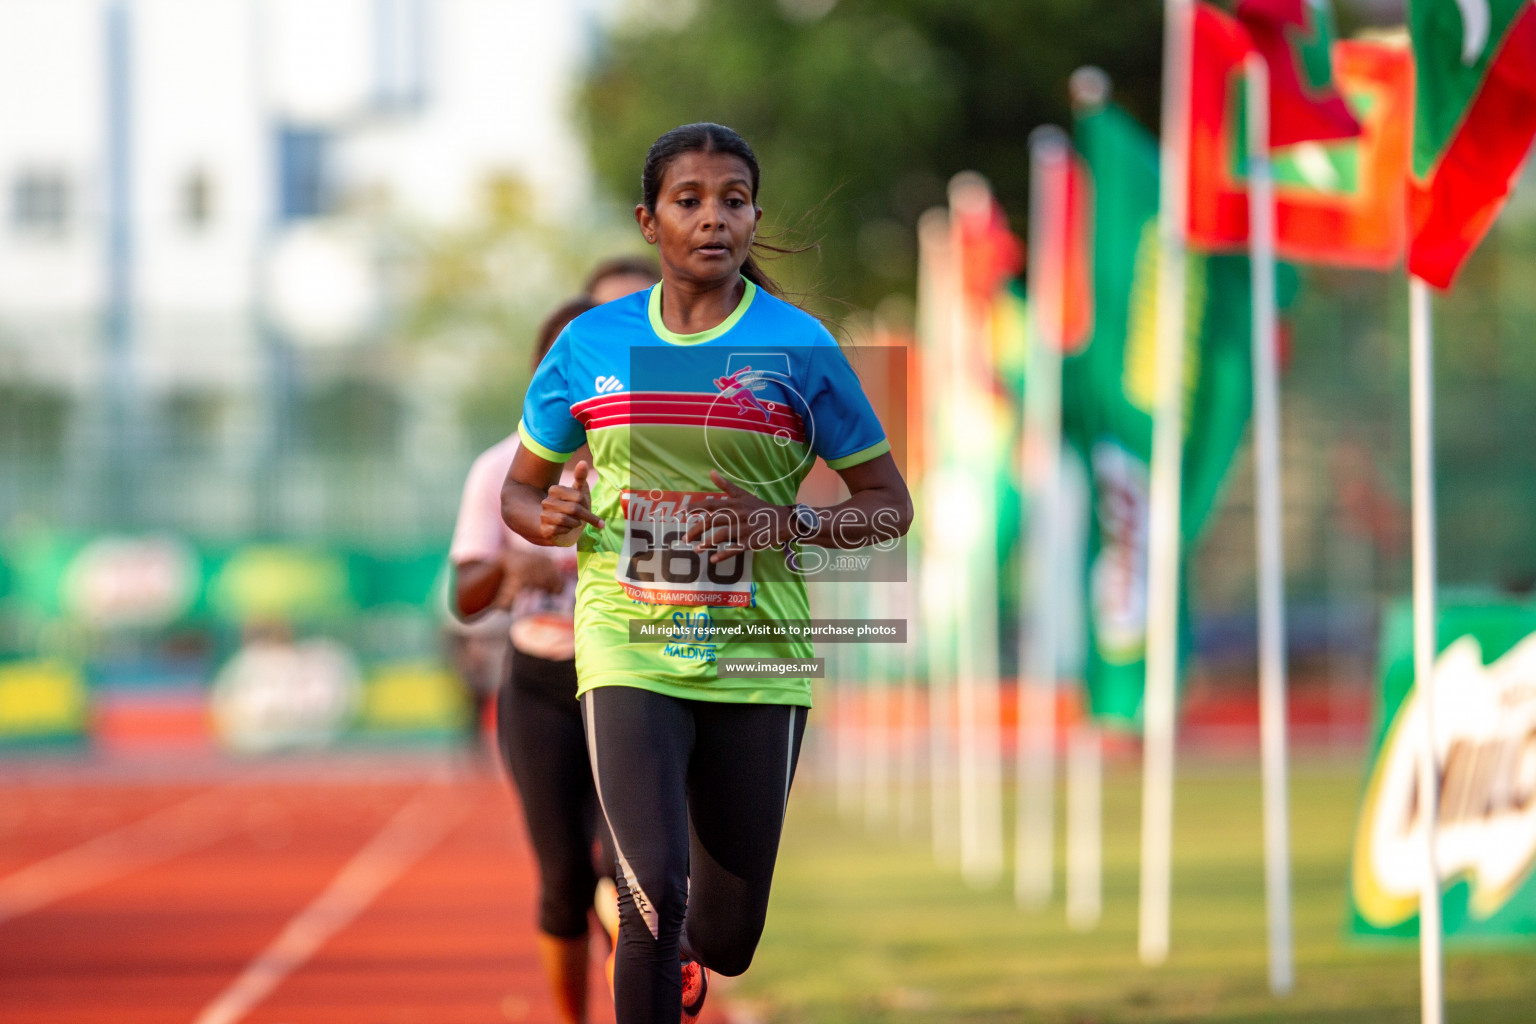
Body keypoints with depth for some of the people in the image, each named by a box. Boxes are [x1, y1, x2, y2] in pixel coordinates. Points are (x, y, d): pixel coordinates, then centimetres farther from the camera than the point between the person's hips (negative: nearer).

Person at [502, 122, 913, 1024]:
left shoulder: (798, 347, 1)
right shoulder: (591, 344, 6)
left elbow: (890, 505, 5)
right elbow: (520, 490, 17)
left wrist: (792, 524, -14)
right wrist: (549, 518, -8)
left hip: (756, 664, 0)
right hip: (630, 651, 0)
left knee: (728, 937, 8)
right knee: (657, 889, -21)